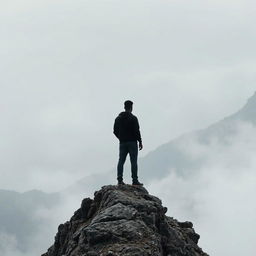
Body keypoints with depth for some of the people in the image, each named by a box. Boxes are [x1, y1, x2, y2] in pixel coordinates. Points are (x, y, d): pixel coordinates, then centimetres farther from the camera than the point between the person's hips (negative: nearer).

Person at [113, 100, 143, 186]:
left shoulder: (118, 118, 9)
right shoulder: (133, 118, -9)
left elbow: (115, 131, 11)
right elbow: (136, 131, -13)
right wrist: (140, 142, -6)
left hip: (122, 143, 5)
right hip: (132, 142, -5)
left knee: (121, 161, 5)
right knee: (134, 161, -4)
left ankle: (119, 179, 0)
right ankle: (135, 180, -6)